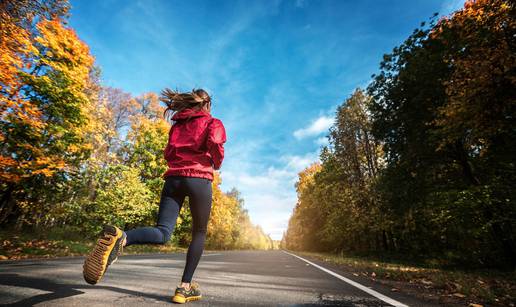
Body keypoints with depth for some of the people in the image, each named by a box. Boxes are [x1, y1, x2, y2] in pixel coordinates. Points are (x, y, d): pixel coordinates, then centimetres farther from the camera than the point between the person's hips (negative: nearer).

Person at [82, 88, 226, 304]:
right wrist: (217, 164, 7)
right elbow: (214, 143, -11)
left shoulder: (177, 124, 25)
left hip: (173, 178, 5)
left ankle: (120, 238, -33)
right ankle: (184, 287, 8)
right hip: (199, 179, -4)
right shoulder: (212, 122, 10)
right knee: (199, 234, 10)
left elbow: (168, 154, 19)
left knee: (162, 233, -4)